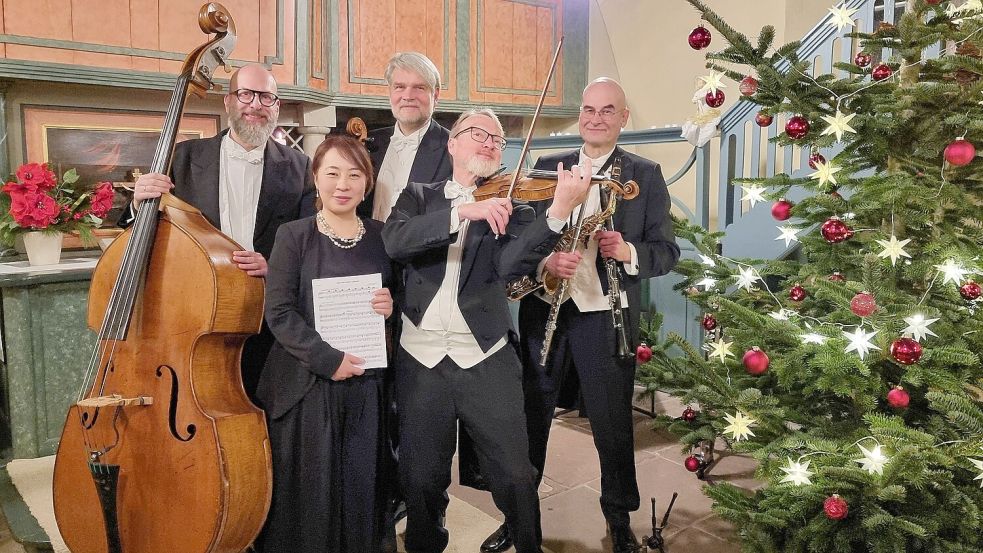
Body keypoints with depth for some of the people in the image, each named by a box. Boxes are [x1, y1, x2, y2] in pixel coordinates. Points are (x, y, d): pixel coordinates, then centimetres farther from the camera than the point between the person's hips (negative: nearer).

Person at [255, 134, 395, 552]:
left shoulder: (382, 237, 6)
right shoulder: (293, 236, -3)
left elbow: (397, 298, 16)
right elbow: (279, 313, -9)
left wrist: (392, 307, -7)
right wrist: (328, 360, -17)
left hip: (367, 384, 3)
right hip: (306, 385, -2)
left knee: (361, 486, 10)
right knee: (308, 491, 4)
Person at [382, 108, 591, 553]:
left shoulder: (510, 206, 5)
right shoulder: (419, 196, 8)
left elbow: (510, 265, -16)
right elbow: (394, 242, -13)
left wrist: (558, 212, -32)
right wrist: (463, 212, -26)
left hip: (486, 360, -1)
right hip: (420, 358, 1)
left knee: (515, 475, 2)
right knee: (420, 478, 11)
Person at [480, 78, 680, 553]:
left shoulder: (645, 175, 1)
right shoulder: (547, 167, 7)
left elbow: (667, 252, -2)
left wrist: (629, 253, -23)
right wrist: (545, 261, -17)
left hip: (606, 318, -2)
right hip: (544, 313, 2)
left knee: (612, 424, 11)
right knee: (529, 419, 12)